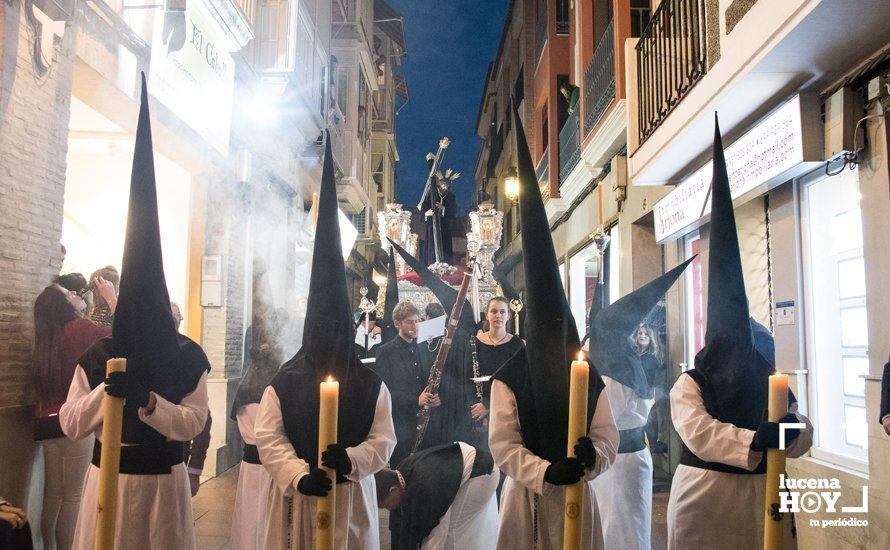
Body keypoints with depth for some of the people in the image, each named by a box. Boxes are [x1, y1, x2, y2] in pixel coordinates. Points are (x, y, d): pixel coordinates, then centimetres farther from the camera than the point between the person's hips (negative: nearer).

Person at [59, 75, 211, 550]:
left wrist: (148, 401, -26)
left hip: (163, 480, -1)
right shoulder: (97, 357, -1)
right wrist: (105, 391, -21)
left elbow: (194, 422, -11)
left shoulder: (188, 357, -7)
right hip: (107, 476, 2)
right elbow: (70, 424, -3)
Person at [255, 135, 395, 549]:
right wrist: (298, 475, -18)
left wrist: (351, 459, -20)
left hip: (351, 496, 0)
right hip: (297, 495, 0)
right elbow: (268, 436, -6)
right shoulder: (284, 382, -1)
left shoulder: (370, 384, -1)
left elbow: (383, 440, -3)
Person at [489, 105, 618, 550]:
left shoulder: (589, 378, 3)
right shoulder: (508, 378, -6)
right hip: (526, 496, -2)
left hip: (577, 495, 2)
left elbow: (607, 434, 3)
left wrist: (592, 456, -20)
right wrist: (544, 472, -24)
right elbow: (502, 443, -10)